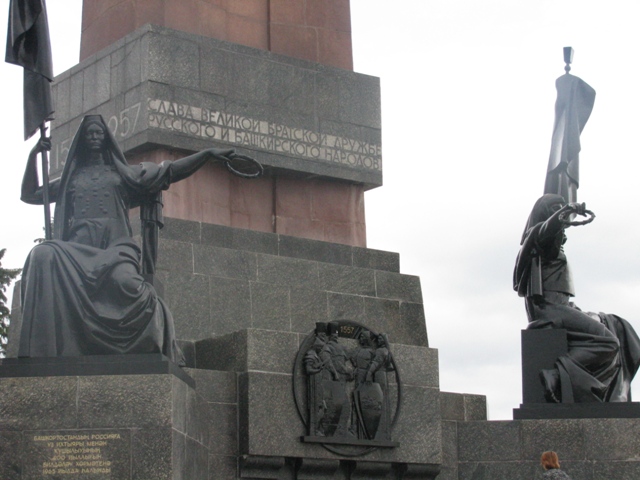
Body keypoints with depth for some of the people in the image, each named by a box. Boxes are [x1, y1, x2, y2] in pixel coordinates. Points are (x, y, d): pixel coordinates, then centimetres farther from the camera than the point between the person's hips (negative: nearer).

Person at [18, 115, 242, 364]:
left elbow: (170, 171, 19)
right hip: (78, 247, 2)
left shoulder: (123, 172, 24)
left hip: (114, 244, -2)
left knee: (123, 279, -39)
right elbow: (29, 195, 29)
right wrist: (33, 155, 19)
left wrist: (207, 154, 12)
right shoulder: (71, 178, 28)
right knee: (43, 256, -34)